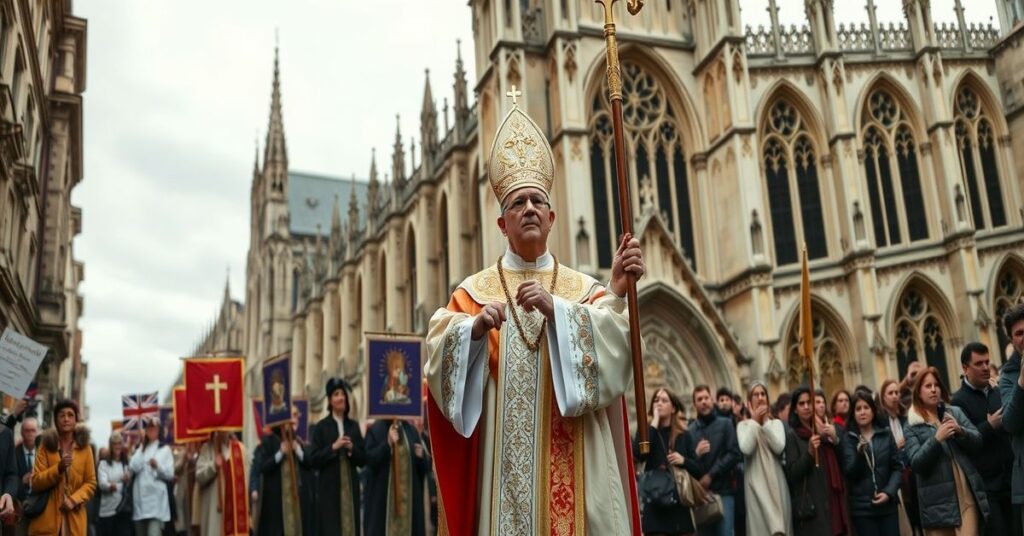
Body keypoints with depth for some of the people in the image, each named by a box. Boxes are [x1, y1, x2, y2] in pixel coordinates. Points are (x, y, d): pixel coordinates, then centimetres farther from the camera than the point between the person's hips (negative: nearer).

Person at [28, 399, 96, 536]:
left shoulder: (84, 447, 7)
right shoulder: (46, 446, 7)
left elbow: (91, 483, 5)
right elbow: (35, 482, -1)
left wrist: (74, 500, -11)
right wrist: (58, 468, -16)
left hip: (74, 519, 1)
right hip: (47, 518, 0)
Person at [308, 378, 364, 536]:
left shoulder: (354, 426, 10)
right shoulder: (321, 427, -1)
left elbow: (362, 459, 9)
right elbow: (313, 460, -7)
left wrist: (352, 448, -10)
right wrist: (333, 447, -17)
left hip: (351, 488, 4)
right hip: (329, 489, -4)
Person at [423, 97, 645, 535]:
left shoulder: (583, 288, 10)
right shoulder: (476, 290, 9)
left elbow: (613, 344, -7)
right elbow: (440, 349, -6)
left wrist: (555, 309, -21)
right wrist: (475, 328, -26)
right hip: (506, 460, 0)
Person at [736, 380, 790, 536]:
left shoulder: (776, 423, 10)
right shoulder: (743, 425, 6)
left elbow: (779, 447, -7)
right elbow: (746, 449, -13)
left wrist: (765, 422, -7)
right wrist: (754, 421, -7)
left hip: (776, 482, 2)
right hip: (756, 483, -2)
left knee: (780, 523, 0)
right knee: (760, 523, -6)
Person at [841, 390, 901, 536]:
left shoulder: (886, 434, 7)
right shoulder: (847, 439, 0)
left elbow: (897, 467, 5)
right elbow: (850, 473, -8)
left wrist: (889, 492, -9)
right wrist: (859, 453, -25)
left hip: (887, 505, 2)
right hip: (861, 507, -2)